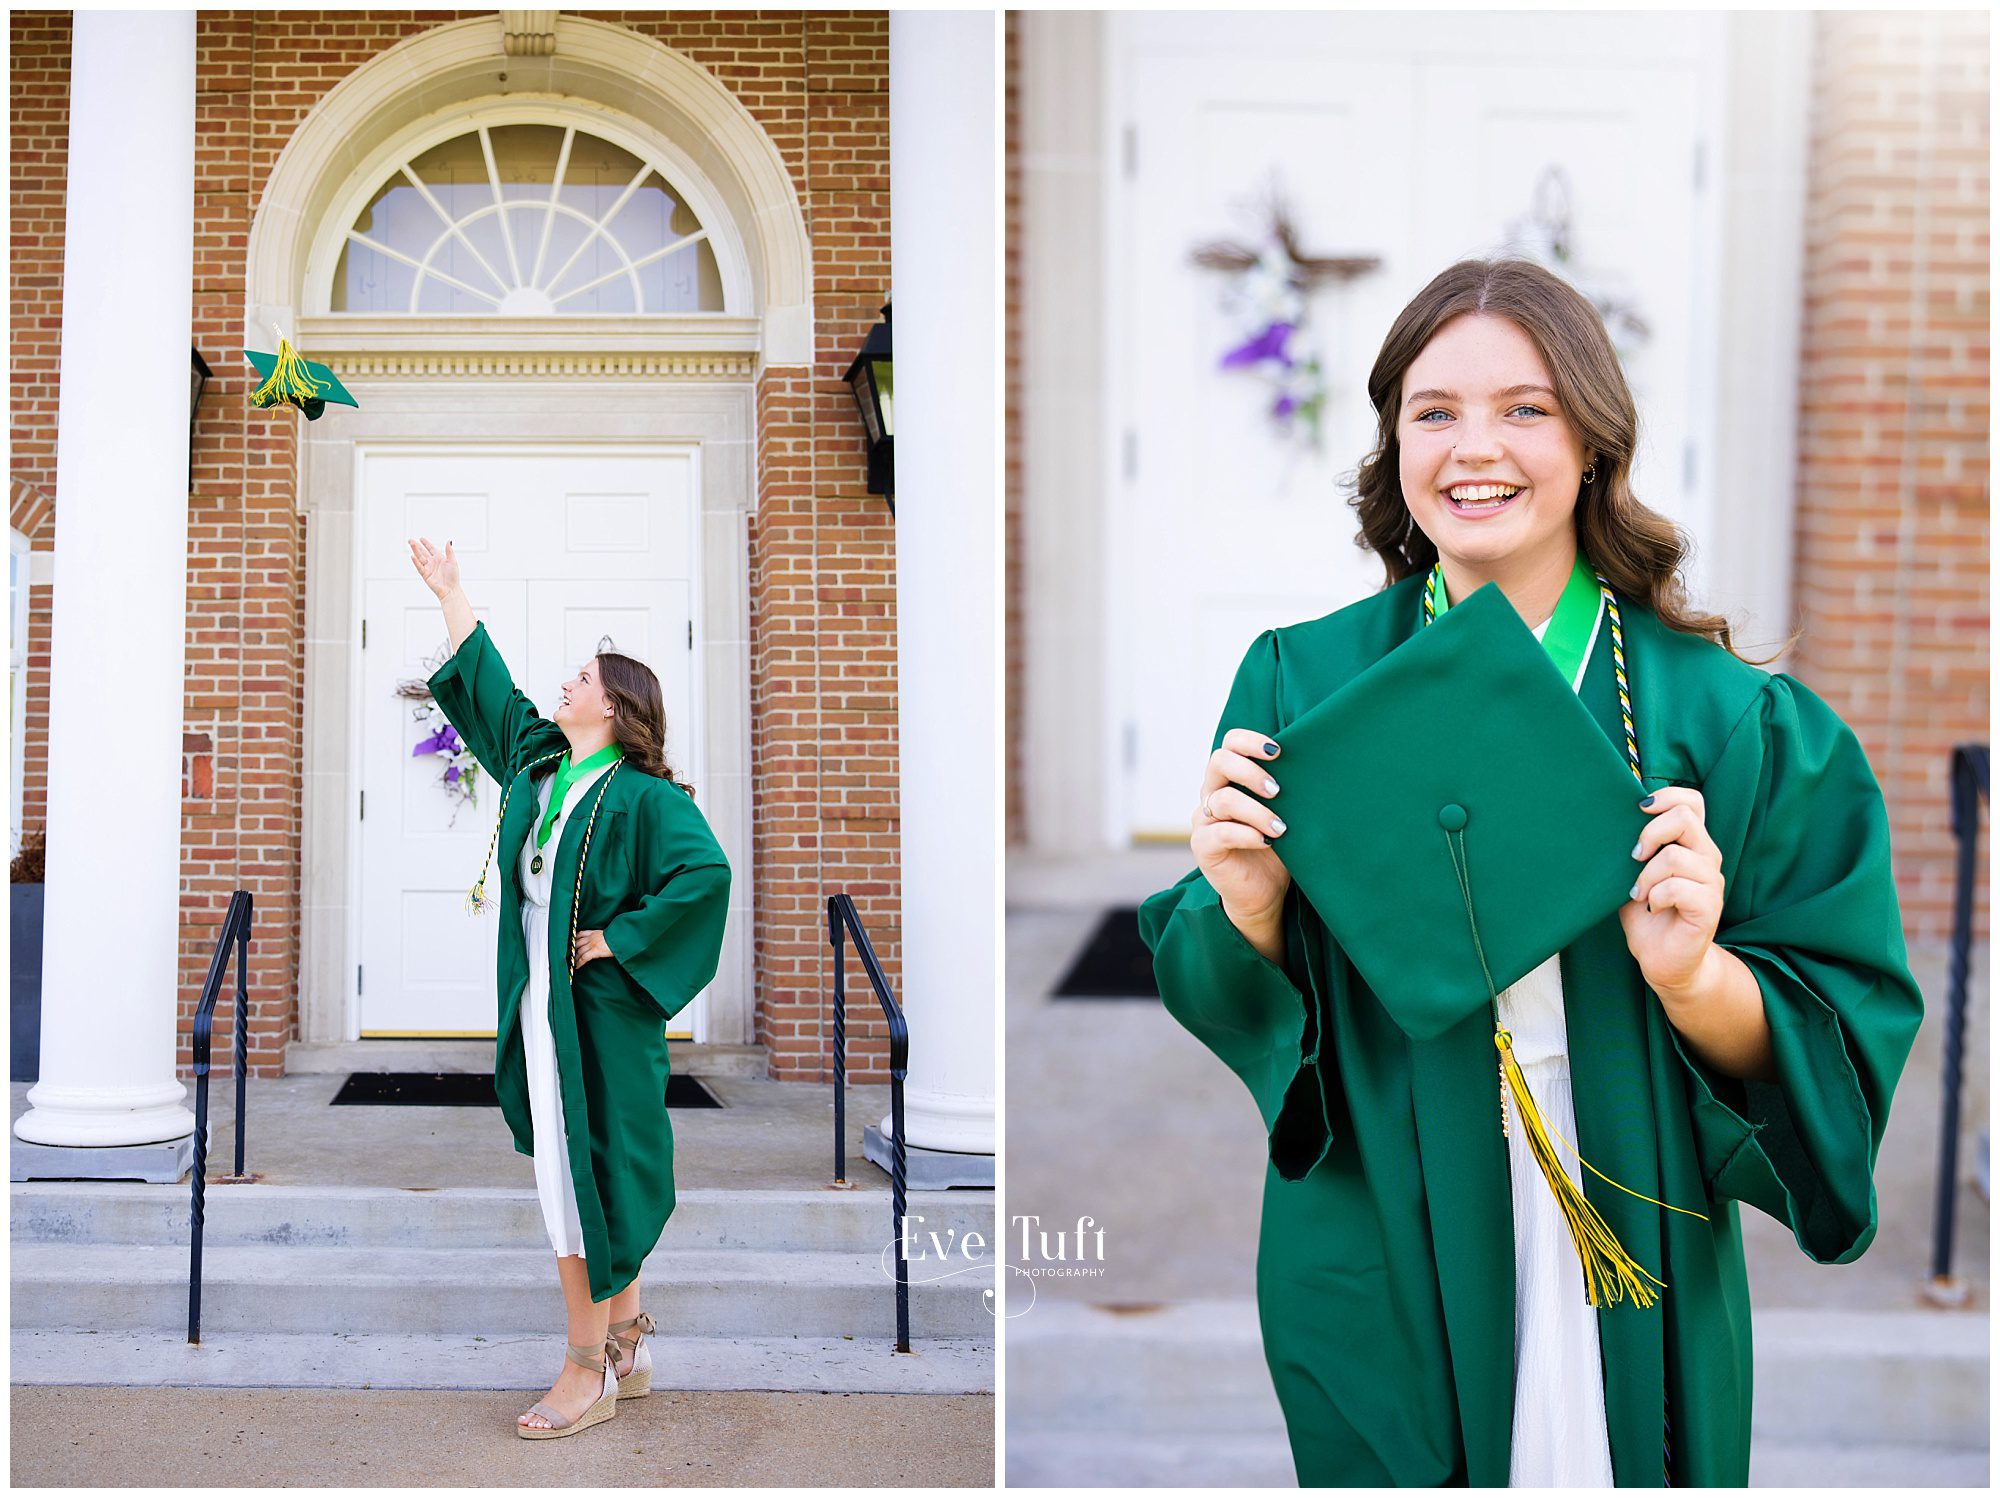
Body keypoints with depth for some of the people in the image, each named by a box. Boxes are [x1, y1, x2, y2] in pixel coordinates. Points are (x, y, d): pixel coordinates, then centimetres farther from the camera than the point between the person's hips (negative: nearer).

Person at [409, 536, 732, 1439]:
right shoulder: (535, 761, 12)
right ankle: (627, 1347, 23)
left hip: (600, 1013, -8)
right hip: (540, 1006, 8)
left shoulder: (644, 795, -12)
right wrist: (449, 592, 31)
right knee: (582, 1180, 12)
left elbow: (706, 873, -25)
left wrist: (621, 940, -20)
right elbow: (487, 681, 24)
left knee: (584, 1178, -4)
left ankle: (590, 1372, 6)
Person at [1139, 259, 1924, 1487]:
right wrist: (1246, 905, -23)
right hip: (1375, 1281, 1)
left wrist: (1692, 973, -27)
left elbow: (1838, 1051, -7)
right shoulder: (1303, 682, -6)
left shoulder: (1725, 717, -9)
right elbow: (1231, 1007, -2)